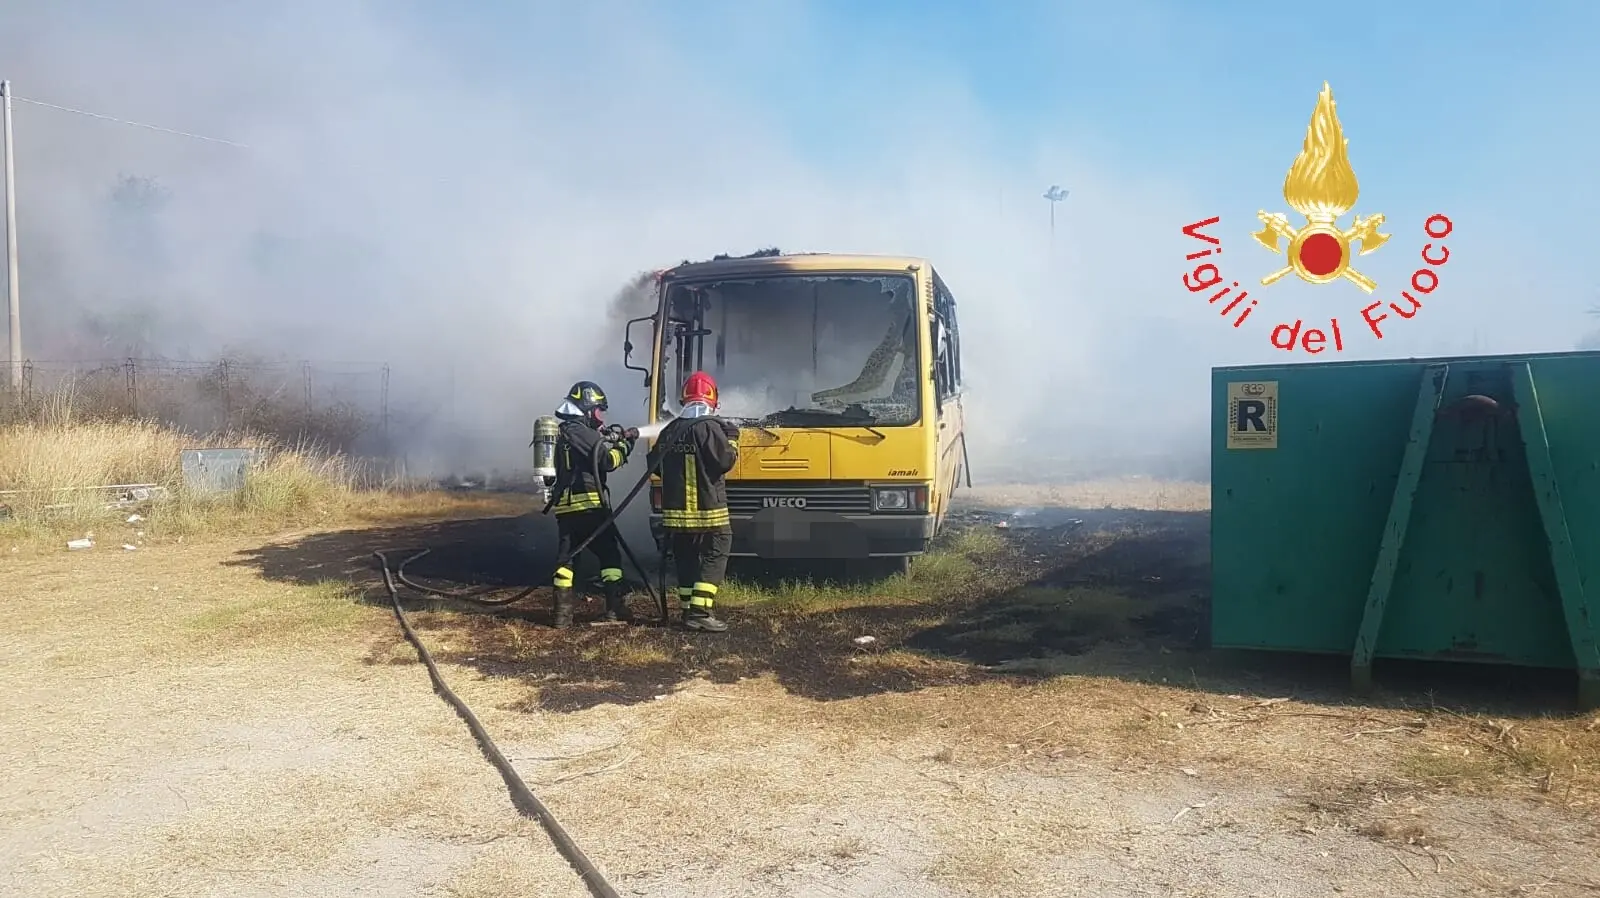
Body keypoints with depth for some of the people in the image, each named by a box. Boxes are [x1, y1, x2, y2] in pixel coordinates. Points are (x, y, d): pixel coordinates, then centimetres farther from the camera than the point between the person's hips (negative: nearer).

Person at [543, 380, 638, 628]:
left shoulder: (563, 433, 20)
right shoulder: (581, 431, -9)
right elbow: (608, 461, -13)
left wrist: (608, 439, 15)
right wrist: (625, 444, 2)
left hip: (564, 505, 8)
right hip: (588, 505, -8)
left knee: (565, 557, 7)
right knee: (609, 553, 2)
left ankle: (562, 612, 4)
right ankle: (615, 607, 1)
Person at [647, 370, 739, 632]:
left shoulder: (669, 431, 10)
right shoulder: (709, 426, -12)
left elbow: (655, 464, 16)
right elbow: (724, 461, -15)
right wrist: (731, 439, 1)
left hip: (675, 511, 7)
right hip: (708, 511, -7)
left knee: (686, 562, 14)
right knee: (714, 559, -1)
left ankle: (688, 611, 17)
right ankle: (700, 613, -9)